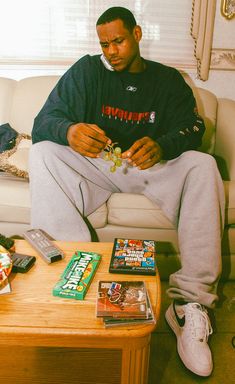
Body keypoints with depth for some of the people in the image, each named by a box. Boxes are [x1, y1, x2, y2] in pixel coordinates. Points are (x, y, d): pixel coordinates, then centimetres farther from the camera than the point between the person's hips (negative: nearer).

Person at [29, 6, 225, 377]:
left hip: (150, 167, 0)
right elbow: (47, 117, -6)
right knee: (42, 155, -25)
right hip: (94, 165, 0)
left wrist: (161, 145, -30)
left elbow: (191, 128, -5)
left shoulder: (169, 79, 9)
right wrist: (69, 131, -32)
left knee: (203, 166, -27)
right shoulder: (87, 70, 5)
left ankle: (191, 301, -30)